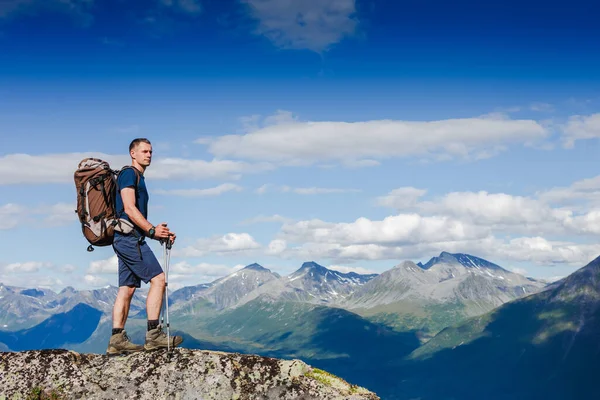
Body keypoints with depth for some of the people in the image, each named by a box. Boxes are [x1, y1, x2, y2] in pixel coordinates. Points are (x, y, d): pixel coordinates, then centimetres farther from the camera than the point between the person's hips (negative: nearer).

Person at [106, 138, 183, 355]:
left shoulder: (138, 178, 25)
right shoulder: (129, 174, -5)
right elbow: (130, 209, -16)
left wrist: (160, 233, 15)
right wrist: (152, 230, -18)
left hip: (125, 239, 10)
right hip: (129, 237, -10)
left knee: (127, 288, 6)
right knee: (158, 279, -13)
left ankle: (117, 340, 3)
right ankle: (153, 334, -15)